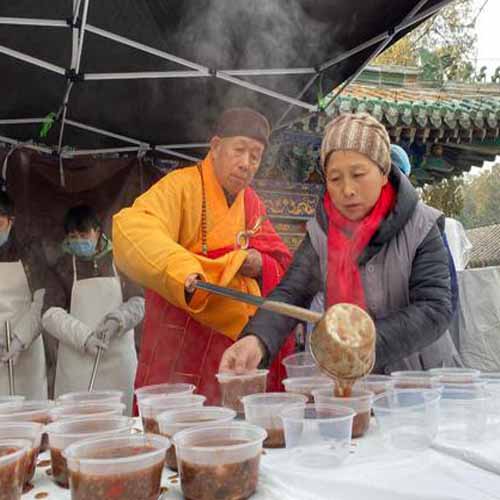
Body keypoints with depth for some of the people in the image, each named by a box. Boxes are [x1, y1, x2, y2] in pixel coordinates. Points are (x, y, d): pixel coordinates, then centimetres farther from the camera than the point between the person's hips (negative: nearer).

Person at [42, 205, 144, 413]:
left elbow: (137, 303, 6)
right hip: (76, 360, 0)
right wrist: (84, 336, -15)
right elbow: (50, 314, -1)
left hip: (117, 359, 0)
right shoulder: (63, 266, 7)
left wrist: (116, 320, -14)